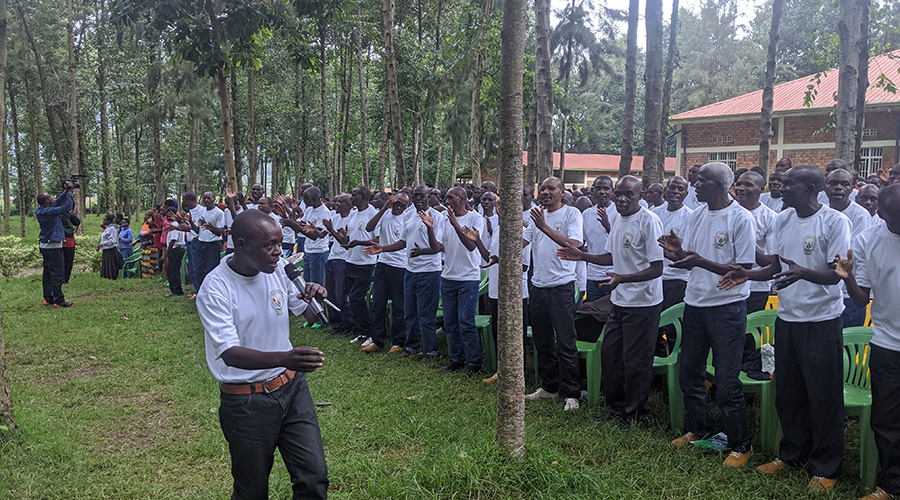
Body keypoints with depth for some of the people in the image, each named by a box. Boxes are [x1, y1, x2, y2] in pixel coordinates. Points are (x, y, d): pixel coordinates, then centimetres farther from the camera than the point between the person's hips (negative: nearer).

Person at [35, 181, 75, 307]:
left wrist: (65, 192, 11)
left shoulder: (40, 210, 6)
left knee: (48, 273, 14)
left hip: (44, 246, 10)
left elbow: (56, 202, 18)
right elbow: (67, 207, -21)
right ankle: (59, 301, -5)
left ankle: (48, 298, 20)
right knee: (57, 274, -7)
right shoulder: (48, 211, -21)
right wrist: (69, 192, -10)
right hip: (53, 247, -10)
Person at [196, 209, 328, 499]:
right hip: (246, 403, -4)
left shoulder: (279, 268, -3)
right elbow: (230, 354, -28)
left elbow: (308, 313, 12)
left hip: (292, 387, 4)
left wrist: (315, 299, -13)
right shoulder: (214, 289, -18)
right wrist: (284, 358, -45)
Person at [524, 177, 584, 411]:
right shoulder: (538, 216, 15)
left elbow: (574, 246, -18)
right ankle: (549, 387, 27)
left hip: (561, 285, -7)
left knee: (565, 343, -5)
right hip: (538, 285, 7)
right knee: (542, 341, 14)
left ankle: (572, 394, 4)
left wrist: (545, 227, -23)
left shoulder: (571, 213, -5)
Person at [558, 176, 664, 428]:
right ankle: (617, 407, 31)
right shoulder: (619, 220, 10)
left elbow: (657, 269, -20)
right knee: (609, 353, 14)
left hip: (643, 303, -9)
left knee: (635, 362, -1)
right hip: (619, 301, 9)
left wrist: (622, 279, -31)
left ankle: (638, 414, 16)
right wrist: (582, 256, 12)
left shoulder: (649, 221, -17)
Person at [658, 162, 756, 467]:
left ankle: (741, 444, 14)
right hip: (695, 302, 7)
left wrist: (701, 262, -26)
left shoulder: (740, 218, -13)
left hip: (727, 306, -7)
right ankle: (699, 429, 34)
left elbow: (744, 268, -17)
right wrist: (678, 253, -11)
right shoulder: (697, 215, 9)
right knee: (689, 372, 16)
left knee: (726, 382, -2)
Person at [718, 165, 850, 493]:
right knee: (787, 391, 14)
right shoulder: (783, 220, 8)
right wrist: (748, 275, -1)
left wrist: (803, 273, -33)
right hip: (787, 317, 6)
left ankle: (826, 468, 16)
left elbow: (836, 275, -16)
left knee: (823, 395, 2)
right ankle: (792, 453, 31)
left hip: (821, 320, -6)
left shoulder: (835, 221, -12)